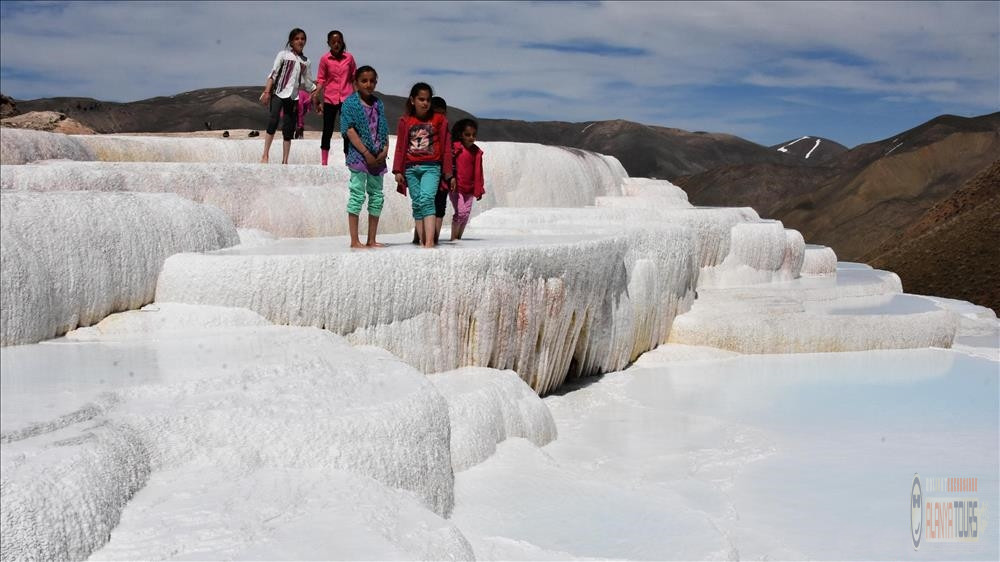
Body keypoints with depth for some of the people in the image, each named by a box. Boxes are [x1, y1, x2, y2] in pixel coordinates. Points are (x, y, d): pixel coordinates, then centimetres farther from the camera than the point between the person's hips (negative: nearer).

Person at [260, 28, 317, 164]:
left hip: (293, 97, 4)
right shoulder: (283, 54, 2)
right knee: (273, 121, -22)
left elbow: (307, 82, 21)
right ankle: (265, 155, -17)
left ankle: (285, 161, 9)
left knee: (289, 129, 4)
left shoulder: (305, 61, 13)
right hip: (278, 93, -4)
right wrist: (267, 92, -11)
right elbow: (273, 74, -3)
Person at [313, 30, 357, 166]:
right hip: (330, 98, -1)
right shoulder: (325, 59, -2)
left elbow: (354, 78, 8)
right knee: (327, 130, 4)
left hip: (346, 98, 1)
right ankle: (324, 162, 9)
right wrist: (316, 95, -11)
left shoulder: (349, 58, 2)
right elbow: (321, 79, 1)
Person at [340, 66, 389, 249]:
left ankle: (371, 240, 14)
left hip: (377, 157, 6)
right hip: (359, 156, -6)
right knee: (358, 195, -7)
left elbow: (384, 130, 13)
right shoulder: (351, 103, -4)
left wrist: (384, 150, -5)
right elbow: (350, 130, -11)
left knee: (377, 196, 7)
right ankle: (354, 241, -5)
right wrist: (366, 154, -16)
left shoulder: (378, 104, 13)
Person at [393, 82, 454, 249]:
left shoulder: (439, 120, 4)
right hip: (411, 168, 3)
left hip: (431, 167, -3)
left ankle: (430, 241, -28)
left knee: (426, 199, -20)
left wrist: (449, 174, 4)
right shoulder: (405, 121, 8)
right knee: (417, 204, 3)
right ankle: (423, 242, 6)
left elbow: (445, 148, 5)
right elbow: (400, 147, 10)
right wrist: (398, 171, 3)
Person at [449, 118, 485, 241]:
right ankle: (453, 237, 0)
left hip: (469, 189, 5)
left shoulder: (476, 152, 5)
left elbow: (478, 172, 10)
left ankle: (459, 236, 19)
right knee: (460, 212, -12)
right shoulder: (455, 148, -8)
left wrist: (479, 189, 11)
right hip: (456, 188, -5)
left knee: (466, 213, 7)